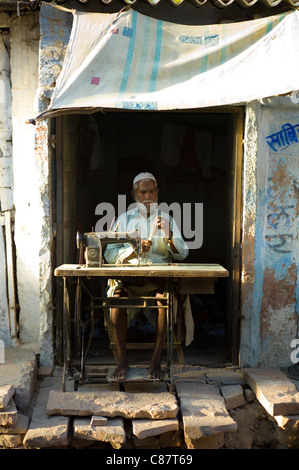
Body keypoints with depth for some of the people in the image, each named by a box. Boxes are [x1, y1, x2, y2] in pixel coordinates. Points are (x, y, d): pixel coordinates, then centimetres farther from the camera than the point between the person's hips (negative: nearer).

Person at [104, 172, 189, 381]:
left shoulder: (167, 219, 15)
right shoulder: (124, 219, 14)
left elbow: (182, 254, 5)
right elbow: (110, 254, 4)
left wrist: (169, 235, -13)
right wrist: (134, 250, -12)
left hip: (159, 279, 0)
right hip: (128, 278, 0)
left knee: (166, 301, -32)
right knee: (117, 299, -31)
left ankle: (156, 361, -18)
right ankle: (123, 360, -16)